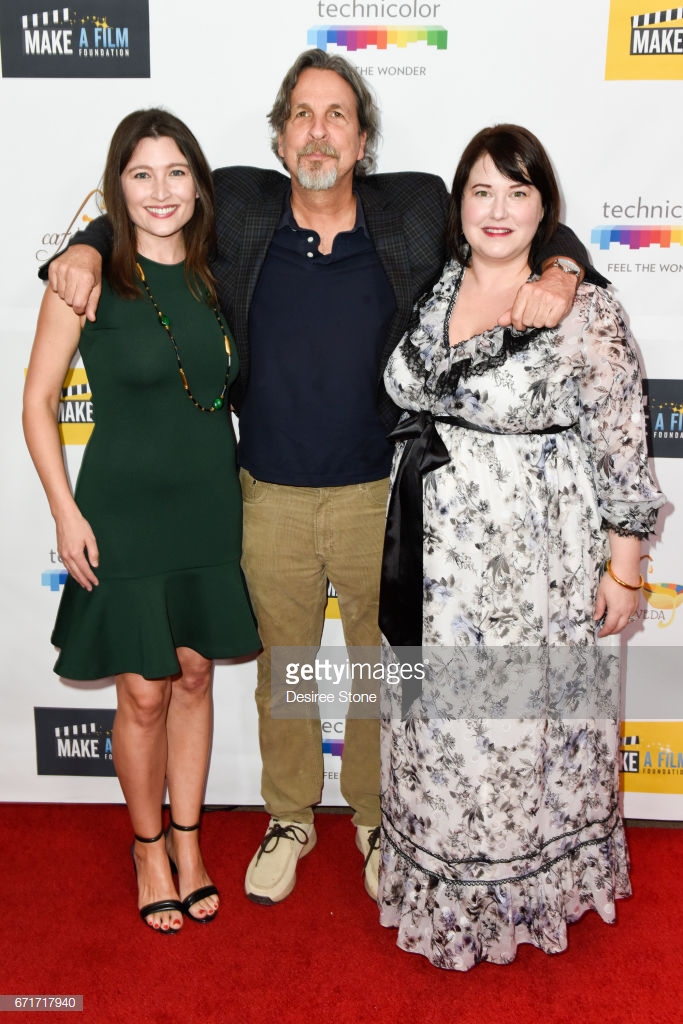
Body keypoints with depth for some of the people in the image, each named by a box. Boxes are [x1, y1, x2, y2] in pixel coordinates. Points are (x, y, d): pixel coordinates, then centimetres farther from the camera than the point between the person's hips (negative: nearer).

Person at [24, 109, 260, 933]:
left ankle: (188, 843, 31)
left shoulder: (212, 276, 5)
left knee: (194, 675, 13)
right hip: (124, 510, -4)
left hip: (210, 507, 4)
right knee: (144, 694, 4)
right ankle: (149, 849, 28)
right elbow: (38, 401, -6)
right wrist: (65, 512, -11)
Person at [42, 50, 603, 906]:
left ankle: (377, 818, 41)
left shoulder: (416, 211, -5)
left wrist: (559, 275, -19)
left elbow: (541, 229, 3)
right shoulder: (238, 207, -3)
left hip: (380, 497, 0)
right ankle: (289, 819, 41)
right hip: (270, 499, 1)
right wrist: (87, 250, -6)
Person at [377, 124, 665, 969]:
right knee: (438, 729, 16)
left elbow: (621, 447, -9)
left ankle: (530, 893, 36)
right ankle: (444, 891, 39)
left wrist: (623, 570, -9)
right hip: (433, 560, 5)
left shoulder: (585, 311, -11)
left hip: (535, 563, -5)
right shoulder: (430, 293, 5)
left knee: (529, 726, 9)